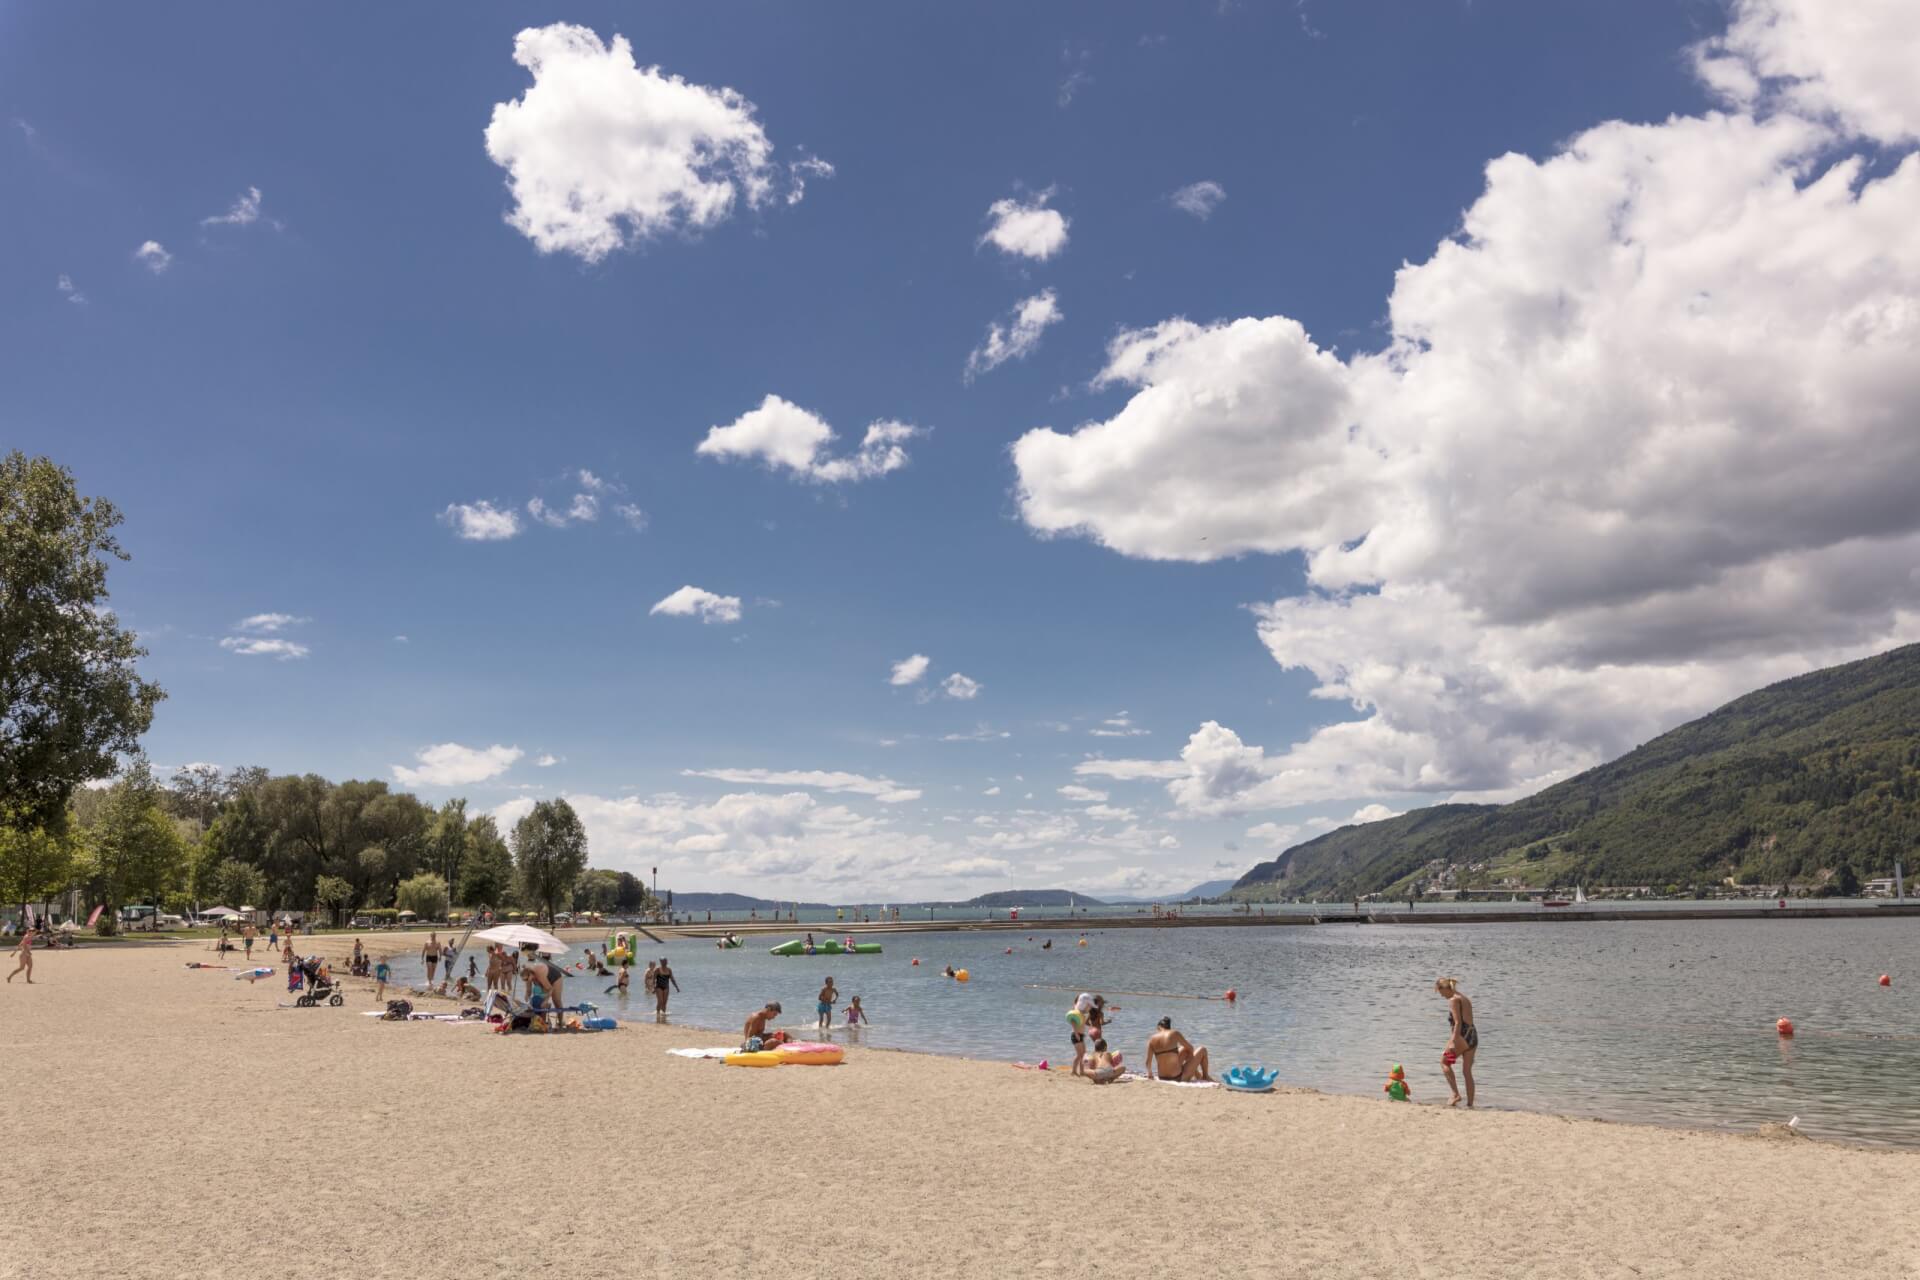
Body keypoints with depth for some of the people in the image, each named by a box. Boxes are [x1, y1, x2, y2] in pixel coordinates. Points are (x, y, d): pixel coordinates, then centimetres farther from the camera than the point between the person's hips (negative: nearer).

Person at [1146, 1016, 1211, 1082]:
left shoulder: (1152, 1038, -1)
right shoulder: (1174, 1034, -9)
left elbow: (1148, 1061, -1)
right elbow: (1191, 1048, 5)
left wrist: (1149, 1074, 17)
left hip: (1162, 1078, 5)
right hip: (1178, 1077, -5)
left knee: (1185, 1050, 29)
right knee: (1202, 1051, 16)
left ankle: (1197, 1075, 47)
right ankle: (1205, 1076, 36)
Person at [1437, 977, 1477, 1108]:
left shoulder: (1453, 1000, -8)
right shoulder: (1465, 999, 19)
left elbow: (1458, 1022, -16)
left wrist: (1453, 1041, -20)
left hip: (1462, 1036, -8)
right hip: (1473, 1035, 8)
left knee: (1444, 1062, 8)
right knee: (1467, 1071, 11)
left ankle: (1456, 1094, -3)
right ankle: (1470, 1104, 11)